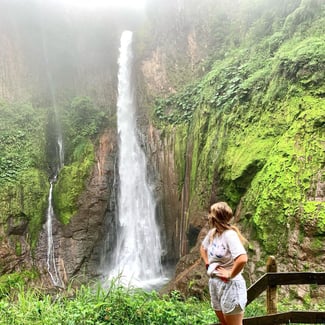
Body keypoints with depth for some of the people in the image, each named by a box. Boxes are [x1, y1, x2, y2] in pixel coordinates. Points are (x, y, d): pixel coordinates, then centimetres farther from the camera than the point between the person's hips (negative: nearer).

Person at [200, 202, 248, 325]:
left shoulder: (230, 234, -22)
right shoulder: (212, 233, 3)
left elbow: (242, 259, -35)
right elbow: (203, 248, 23)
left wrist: (230, 275, -22)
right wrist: (207, 264, 9)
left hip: (229, 285, -8)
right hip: (214, 283, 8)